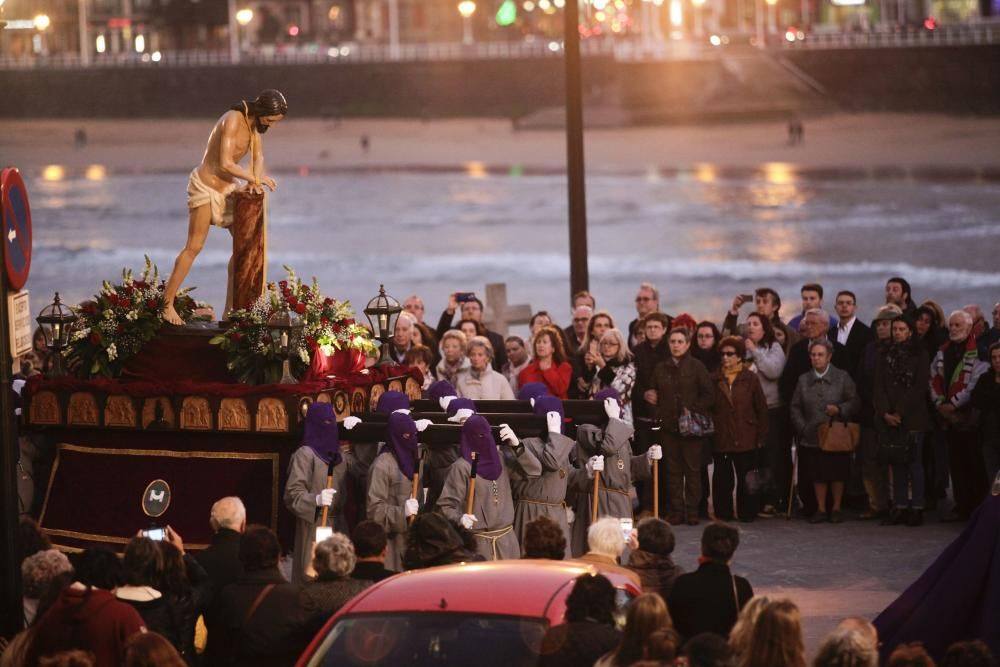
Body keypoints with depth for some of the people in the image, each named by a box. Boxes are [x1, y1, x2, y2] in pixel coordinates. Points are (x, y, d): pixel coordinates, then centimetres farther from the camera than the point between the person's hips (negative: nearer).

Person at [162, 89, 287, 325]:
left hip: (227, 188, 9)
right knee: (194, 246, -8)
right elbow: (225, 164, -28)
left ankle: (231, 308, 9)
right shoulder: (233, 120, -24)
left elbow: (258, 156, 3)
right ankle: (167, 304, -3)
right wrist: (256, 179, -18)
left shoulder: (254, 123, 3)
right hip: (205, 184, -9)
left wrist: (254, 180, -17)